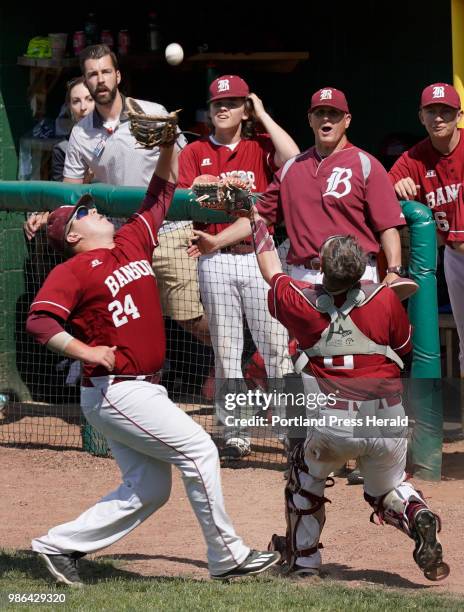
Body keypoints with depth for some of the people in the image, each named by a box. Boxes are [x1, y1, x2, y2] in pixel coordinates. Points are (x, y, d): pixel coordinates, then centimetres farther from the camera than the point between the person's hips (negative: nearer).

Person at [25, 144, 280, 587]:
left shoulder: (132, 242, 14)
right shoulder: (73, 271, -8)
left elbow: (162, 192, 20)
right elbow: (38, 320, -19)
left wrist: (168, 144, 8)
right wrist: (86, 351, -26)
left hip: (144, 389, 9)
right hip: (115, 391, -9)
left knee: (149, 489, 10)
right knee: (198, 449, -11)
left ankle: (59, 545, 14)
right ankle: (227, 557, -4)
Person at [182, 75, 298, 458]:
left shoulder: (260, 147, 9)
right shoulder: (196, 152, 12)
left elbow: (293, 158, -13)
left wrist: (263, 114, -2)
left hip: (259, 256, -1)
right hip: (215, 259, 1)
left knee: (276, 345, -6)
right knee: (226, 350, 3)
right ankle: (235, 433, 7)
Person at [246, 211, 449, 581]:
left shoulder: (300, 301, 0)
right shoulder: (385, 298, -1)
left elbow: (272, 272, 22)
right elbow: (404, 346, 16)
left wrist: (259, 223, 37)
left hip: (334, 425, -1)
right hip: (388, 422, 1)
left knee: (305, 477, 28)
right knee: (388, 491, 24)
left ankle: (303, 557, 31)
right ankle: (419, 520, -6)